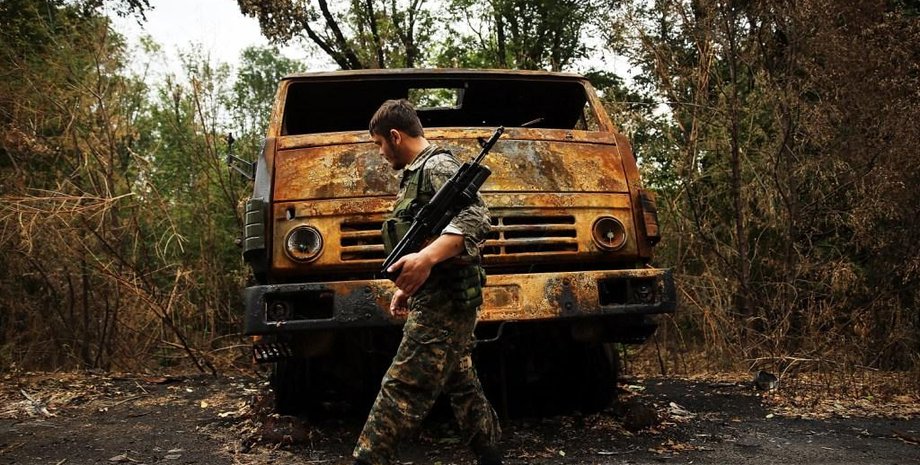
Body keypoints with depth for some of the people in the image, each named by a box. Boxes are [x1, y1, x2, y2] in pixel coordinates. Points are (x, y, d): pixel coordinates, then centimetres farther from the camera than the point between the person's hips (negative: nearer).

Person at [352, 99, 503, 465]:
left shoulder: (438, 167, -12)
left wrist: (426, 258, -40)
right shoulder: (417, 173, 19)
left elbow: (475, 220, -27)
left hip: (444, 302, -11)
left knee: (402, 390, -10)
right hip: (438, 300, 11)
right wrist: (410, 285, 23)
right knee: (461, 385, 15)